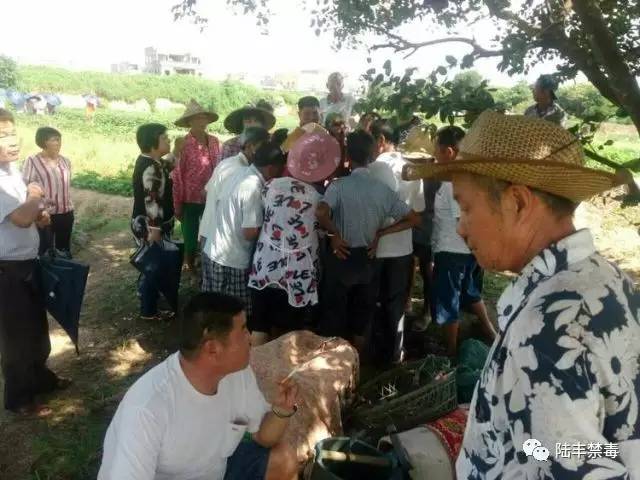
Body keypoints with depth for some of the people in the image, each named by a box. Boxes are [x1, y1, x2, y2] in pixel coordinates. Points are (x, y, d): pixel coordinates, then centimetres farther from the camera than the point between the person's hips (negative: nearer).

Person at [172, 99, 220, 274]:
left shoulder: (214, 141, 3)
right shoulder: (183, 144, -13)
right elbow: (176, 177, -10)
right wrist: (177, 205, -10)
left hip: (212, 200, 5)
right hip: (190, 201, -5)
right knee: (190, 242, 8)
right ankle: (191, 273, 28)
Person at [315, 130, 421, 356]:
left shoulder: (340, 185, -14)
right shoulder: (383, 189, -3)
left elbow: (321, 213, -32)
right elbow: (413, 219, -1)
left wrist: (334, 234, -15)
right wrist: (380, 233, -1)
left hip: (342, 257, -3)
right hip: (368, 259, 3)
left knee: (335, 317, 12)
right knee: (361, 318, 17)